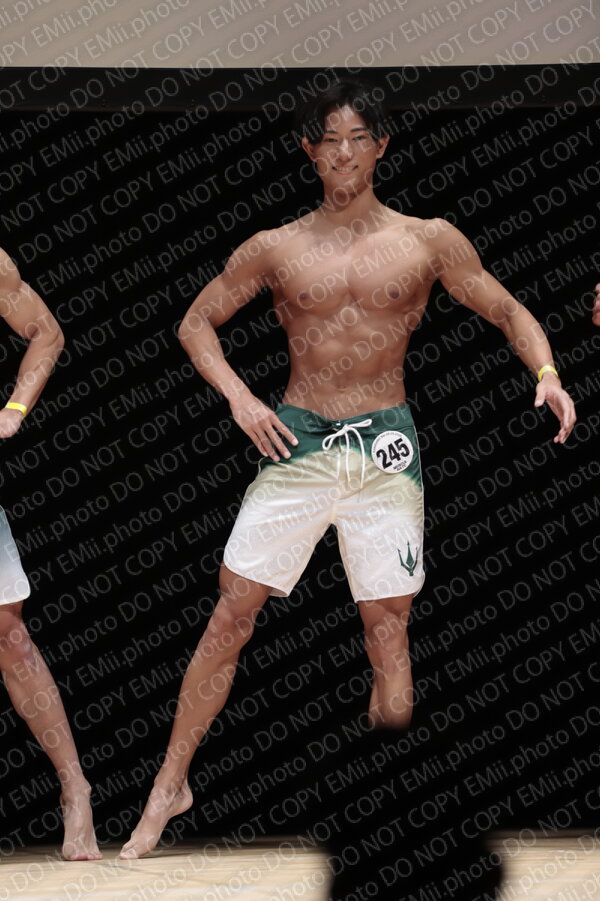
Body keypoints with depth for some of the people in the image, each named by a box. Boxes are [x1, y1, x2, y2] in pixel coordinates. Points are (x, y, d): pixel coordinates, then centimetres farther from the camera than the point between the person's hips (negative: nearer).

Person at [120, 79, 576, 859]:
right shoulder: (276, 249, 5)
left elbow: (508, 311, 10)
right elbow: (198, 321, 12)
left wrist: (547, 374, -8)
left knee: (388, 624, 0)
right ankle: (171, 787, 5)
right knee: (233, 611, -3)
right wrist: (237, 394, -4)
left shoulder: (429, 242, 4)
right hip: (296, 443, 0)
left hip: (385, 450, 0)